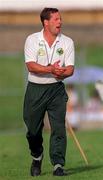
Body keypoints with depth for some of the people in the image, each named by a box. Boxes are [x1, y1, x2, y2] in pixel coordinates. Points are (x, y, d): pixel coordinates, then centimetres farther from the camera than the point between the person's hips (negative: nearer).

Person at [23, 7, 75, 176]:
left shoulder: (67, 42, 2)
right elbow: (31, 66, -15)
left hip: (56, 89, 1)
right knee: (33, 129, 8)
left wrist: (62, 73, -28)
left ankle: (58, 165, -9)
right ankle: (37, 158, 33)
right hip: (35, 88, 0)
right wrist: (50, 69, -30)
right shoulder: (32, 40, -3)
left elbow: (70, 68, -4)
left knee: (59, 127, -10)